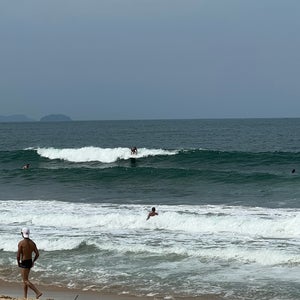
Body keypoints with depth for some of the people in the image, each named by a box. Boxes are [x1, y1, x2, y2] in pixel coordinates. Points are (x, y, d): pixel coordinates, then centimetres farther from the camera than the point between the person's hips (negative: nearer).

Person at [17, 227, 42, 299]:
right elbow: (37, 254, 4)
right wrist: (33, 261, 17)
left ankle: (38, 292, -18)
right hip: (30, 262, 8)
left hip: (24, 263, -8)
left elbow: (18, 255, -16)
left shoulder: (21, 243, -16)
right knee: (25, 280, 18)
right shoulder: (32, 243, 3)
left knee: (26, 281, -6)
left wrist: (18, 262, 1)